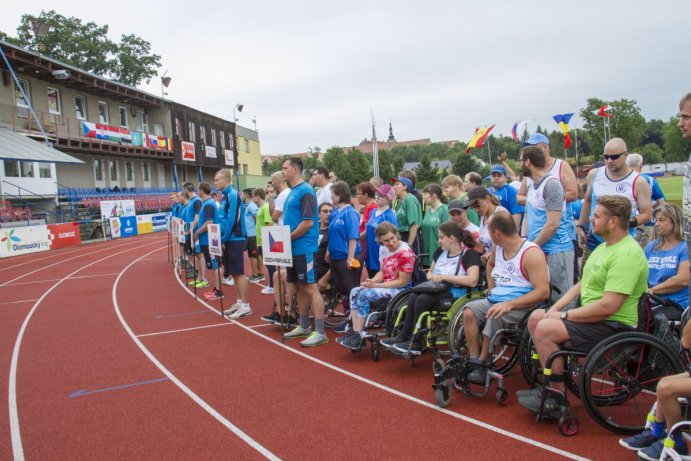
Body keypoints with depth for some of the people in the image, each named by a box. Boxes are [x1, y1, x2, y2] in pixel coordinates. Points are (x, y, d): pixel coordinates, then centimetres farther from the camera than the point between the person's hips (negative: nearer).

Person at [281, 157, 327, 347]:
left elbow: (308, 222, -19)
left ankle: (320, 332, -2)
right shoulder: (292, 192, 15)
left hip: (304, 249, -9)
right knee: (299, 287, 15)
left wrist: (288, 237, -13)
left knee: (310, 288, -7)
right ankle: (304, 327, 26)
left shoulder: (305, 191, -13)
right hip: (292, 248, 9)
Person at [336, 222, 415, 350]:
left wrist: (376, 285, -18)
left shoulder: (405, 252, -15)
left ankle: (357, 336, -15)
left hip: (400, 290, -8)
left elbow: (403, 282, -16)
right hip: (385, 286, 8)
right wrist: (371, 282, -8)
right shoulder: (383, 249, 7)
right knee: (355, 291, -10)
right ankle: (355, 332, -17)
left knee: (365, 295, -23)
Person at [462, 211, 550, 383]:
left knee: (495, 317, -33)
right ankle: (474, 361, -17)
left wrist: (509, 304, -30)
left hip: (521, 305, -7)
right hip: (497, 299, 7)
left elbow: (543, 291, -23)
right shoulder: (497, 247, 6)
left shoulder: (531, 253, -17)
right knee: (469, 310, -18)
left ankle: (483, 365, -16)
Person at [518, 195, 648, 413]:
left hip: (614, 325, -10)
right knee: (536, 317, 5)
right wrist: (555, 308, 1)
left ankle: (557, 399, -6)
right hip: (592, 315, 10)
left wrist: (565, 316, -19)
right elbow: (582, 284, 16)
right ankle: (551, 386, 12)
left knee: (545, 329, -22)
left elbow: (608, 306, -29)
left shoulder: (627, 254, -22)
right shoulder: (604, 247, 12)